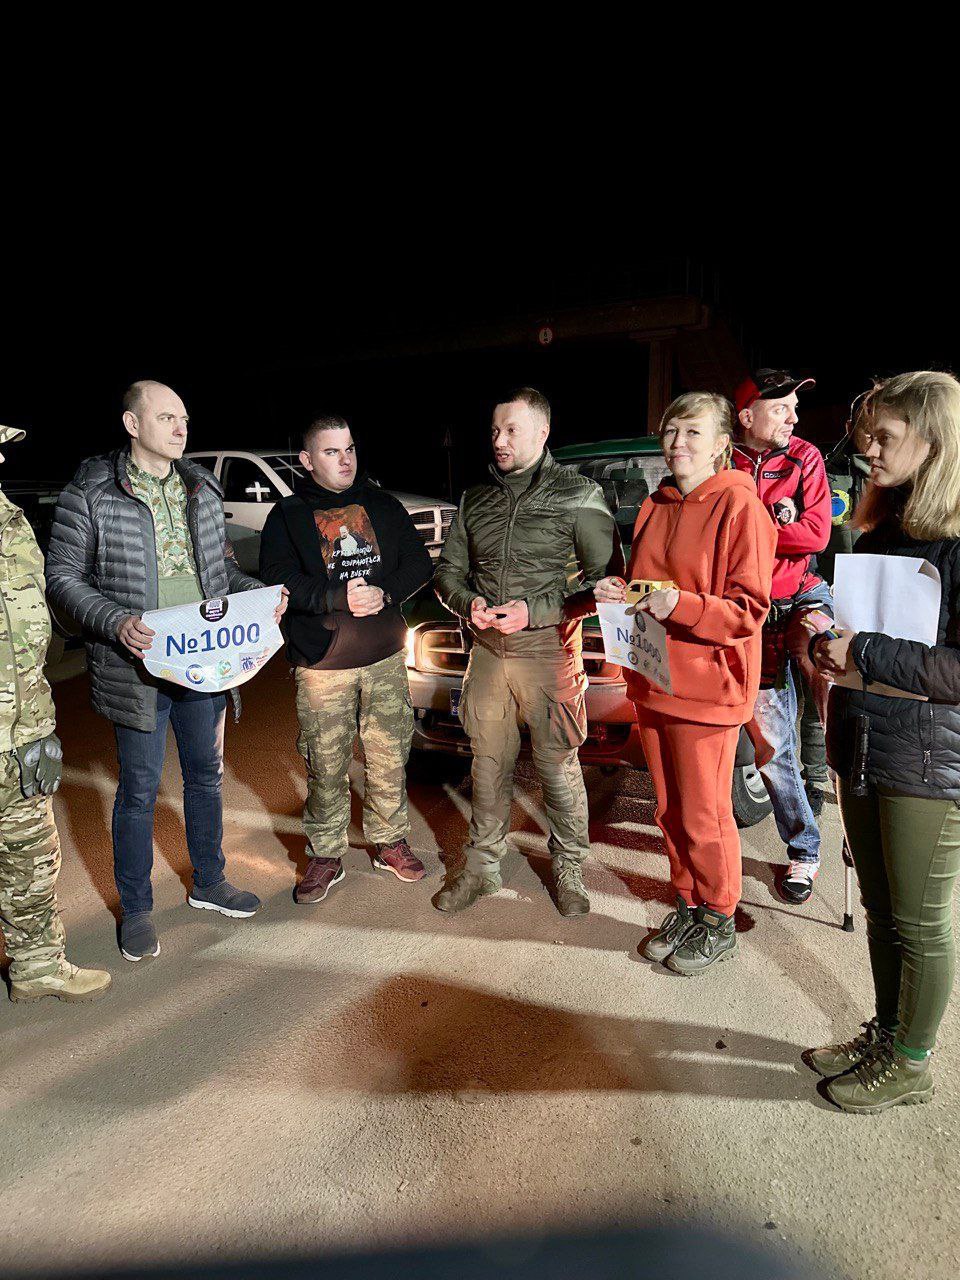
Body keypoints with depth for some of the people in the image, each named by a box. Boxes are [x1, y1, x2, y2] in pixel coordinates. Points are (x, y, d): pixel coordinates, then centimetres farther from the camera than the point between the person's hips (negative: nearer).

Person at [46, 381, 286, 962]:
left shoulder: (202, 488, 9)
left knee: (207, 774, 17)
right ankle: (136, 909, 26)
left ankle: (209, 882, 37)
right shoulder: (92, 492, -7)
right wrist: (116, 622, -21)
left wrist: (257, 591, -2)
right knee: (140, 788, 6)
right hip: (140, 665, -5)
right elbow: (63, 574, -5)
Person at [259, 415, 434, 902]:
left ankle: (390, 842, 28)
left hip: (385, 657, 3)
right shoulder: (288, 516, 2)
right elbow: (277, 580, -11)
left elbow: (419, 563, 4)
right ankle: (326, 856, 21)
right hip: (321, 663, -2)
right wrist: (338, 597, -24)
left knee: (389, 758, 10)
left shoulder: (382, 505, 10)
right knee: (325, 767, 4)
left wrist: (383, 594, -14)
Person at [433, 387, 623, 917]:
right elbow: (448, 570, 15)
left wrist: (535, 611, -18)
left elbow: (606, 578, -9)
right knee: (489, 764, 13)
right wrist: (468, 604, -8)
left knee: (558, 766, 5)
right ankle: (481, 864, 29)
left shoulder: (578, 495, -5)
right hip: (487, 653, 4)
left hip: (549, 654, -4)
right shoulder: (475, 500, 9)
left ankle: (568, 868, 25)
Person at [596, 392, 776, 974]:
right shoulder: (656, 506, 12)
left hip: (706, 686, -7)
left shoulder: (739, 505, -10)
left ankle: (719, 924, 27)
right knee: (670, 810, 17)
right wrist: (618, 594, 0)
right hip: (652, 683, 7)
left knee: (704, 816, 5)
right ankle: (687, 906, 36)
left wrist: (682, 605, -27)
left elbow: (749, 608, -15)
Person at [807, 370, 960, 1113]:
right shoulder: (880, 530, 10)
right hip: (860, 748, 7)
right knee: (880, 911, 20)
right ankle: (886, 1034, 39)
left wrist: (866, 654, -20)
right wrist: (827, 640, 0)